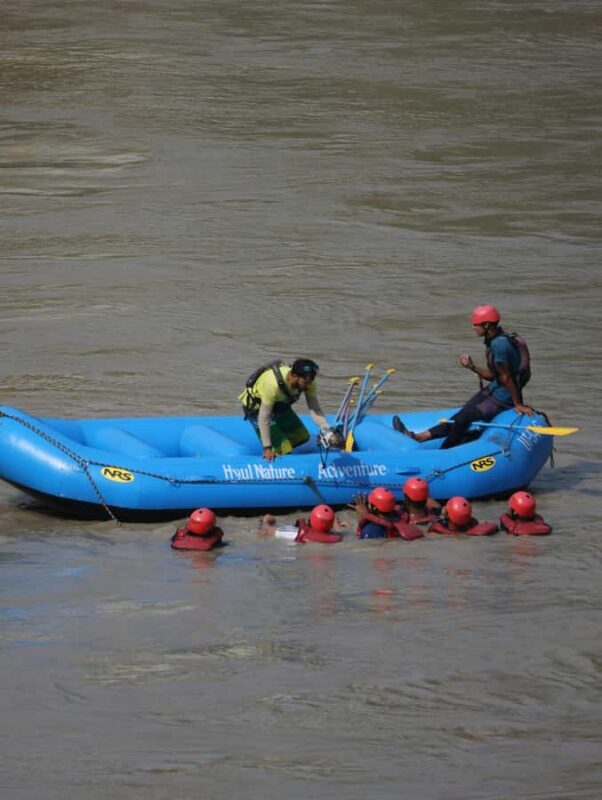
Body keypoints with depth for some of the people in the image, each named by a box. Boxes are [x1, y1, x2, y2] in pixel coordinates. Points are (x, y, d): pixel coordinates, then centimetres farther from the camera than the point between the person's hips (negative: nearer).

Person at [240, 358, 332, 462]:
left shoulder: (307, 381, -23)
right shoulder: (273, 384, -41)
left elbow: (315, 409, -20)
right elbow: (264, 417, -35)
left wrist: (327, 429, -36)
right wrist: (267, 448, -34)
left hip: (279, 404, 7)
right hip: (256, 407, -7)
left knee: (302, 437, 7)